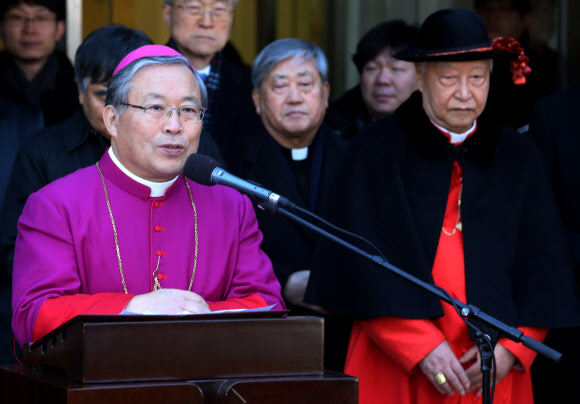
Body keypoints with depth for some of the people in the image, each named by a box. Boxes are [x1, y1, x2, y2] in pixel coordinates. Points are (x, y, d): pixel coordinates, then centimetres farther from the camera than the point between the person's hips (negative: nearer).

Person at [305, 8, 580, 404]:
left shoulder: (518, 158, 10)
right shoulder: (378, 151, 0)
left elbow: (544, 265, 6)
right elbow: (367, 262, -7)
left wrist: (512, 347, -8)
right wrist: (422, 346, -15)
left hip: (493, 372, 2)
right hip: (398, 368, -2)